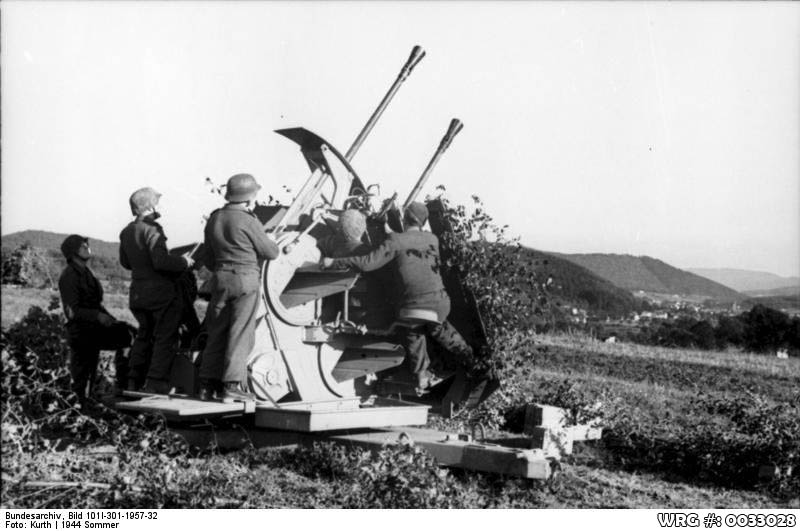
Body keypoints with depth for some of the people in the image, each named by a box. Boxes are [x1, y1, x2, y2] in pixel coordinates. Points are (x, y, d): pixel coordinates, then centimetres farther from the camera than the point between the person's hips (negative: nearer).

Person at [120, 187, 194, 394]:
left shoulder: (127, 232, 9)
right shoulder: (151, 229, -17)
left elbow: (125, 262, 19)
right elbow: (161, 262, -25)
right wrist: (184, 262, -11)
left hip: (138, 294, 8)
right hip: (161, 293, -8)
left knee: (144, 336, 19)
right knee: (165, 338, 0)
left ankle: (134, 382, 19)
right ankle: (156, 384, -3)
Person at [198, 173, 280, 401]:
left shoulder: (214, 219, 10)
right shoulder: (247, 221, -13)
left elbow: (208, 259, 18)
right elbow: (271, 253, -6)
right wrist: (274, 243, 15)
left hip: (220, 279, 7)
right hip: (245, 280, -7)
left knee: (217, 332, 11)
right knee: (240, 333, -3)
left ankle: (208, 384, 11)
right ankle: (233, 384, -5)